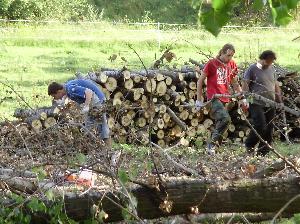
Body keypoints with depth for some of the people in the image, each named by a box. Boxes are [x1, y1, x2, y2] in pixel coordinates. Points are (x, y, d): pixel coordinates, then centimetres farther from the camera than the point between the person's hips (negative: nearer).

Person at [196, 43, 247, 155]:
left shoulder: (232, 65, 11)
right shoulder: (212, 63, -5)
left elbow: (235, 83, 22)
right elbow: (200, 81, 0)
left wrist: (242, 98, 16)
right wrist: (199, 99, -2)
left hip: (225, 98, 6)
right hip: (214, 97, -6)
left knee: (219, 123, 5)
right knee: (225, 118, -24)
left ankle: (212, 146, 15)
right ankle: (212, 143, -14)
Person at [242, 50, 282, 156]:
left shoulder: (271, 69, 15)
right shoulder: (252, 69, -3)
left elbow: (276, 85, 22)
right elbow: (245, 84, -7)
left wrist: (279, 100, 17)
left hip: (270, 105, 6)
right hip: (257, 104, -6)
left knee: (269, 129, 4)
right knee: (260, 126, -17)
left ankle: (263, 153, 11)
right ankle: (249, 145, 6)